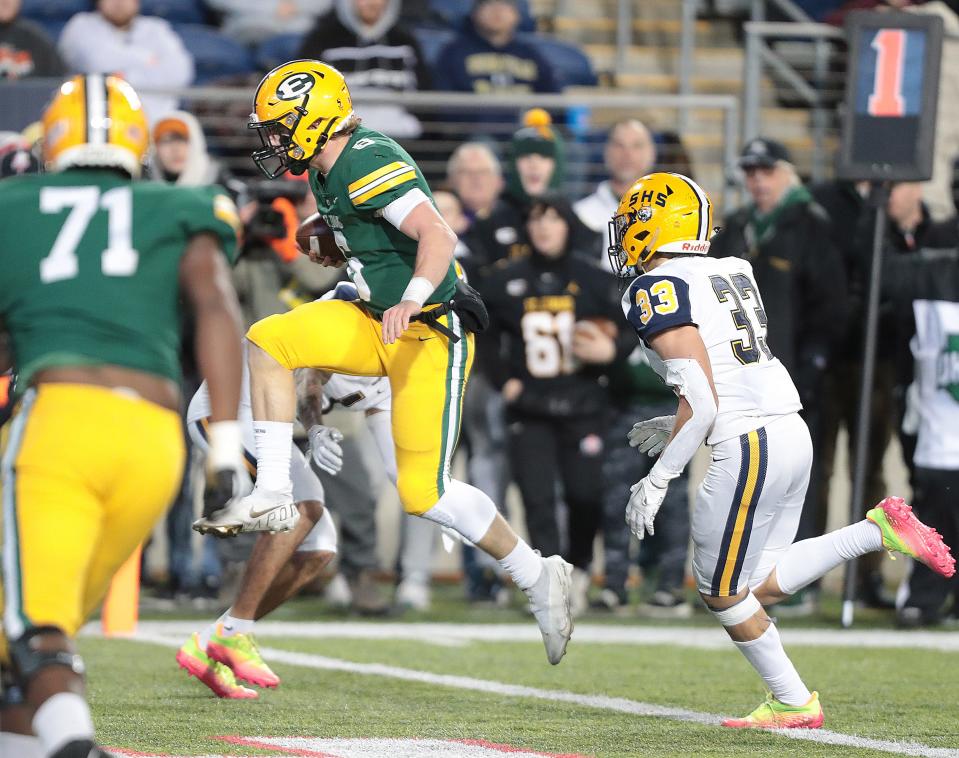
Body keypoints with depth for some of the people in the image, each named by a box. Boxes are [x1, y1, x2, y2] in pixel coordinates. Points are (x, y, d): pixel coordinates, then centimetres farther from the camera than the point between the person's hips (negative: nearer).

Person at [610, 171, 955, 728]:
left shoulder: (659, 291, -10)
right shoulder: (732, 274, 16)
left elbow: (701, 403, -17)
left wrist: (656, 482, -10)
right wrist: (677, 428, 29)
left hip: (749, 447, -8)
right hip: (794, 432, 8)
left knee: (722, 591, 8)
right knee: (759, 584, 16)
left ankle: (794, 703, 12)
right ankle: (878, 531, 5)